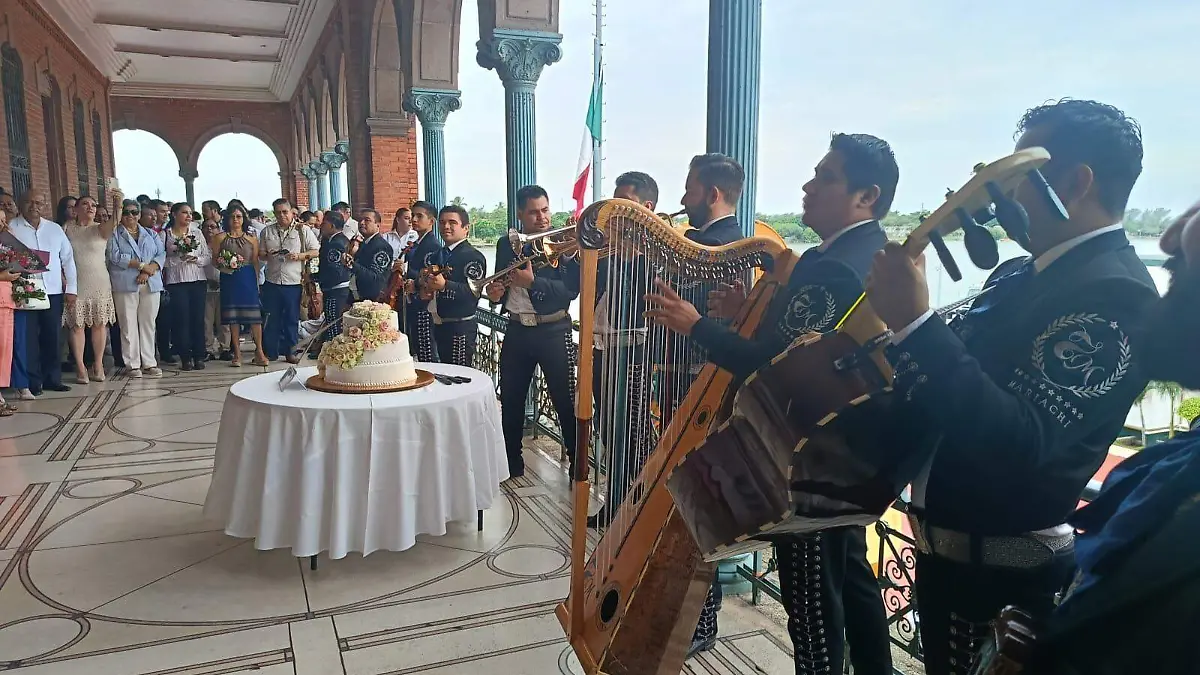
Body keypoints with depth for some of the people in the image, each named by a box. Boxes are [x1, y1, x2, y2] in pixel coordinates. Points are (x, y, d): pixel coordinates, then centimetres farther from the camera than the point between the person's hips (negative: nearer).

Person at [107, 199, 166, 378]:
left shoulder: (150, 234, 17)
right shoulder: (114, 235, 6)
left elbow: (161, 255, 5)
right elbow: (115, 256, -8)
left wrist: (149, 271, -11)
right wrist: (141, 265, -13)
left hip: (151, 285, 3)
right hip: (125, 285, -3)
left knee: (148, 323, 4)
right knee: (129, 325, -2)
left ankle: (149, 362, 9)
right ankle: (132, 364, 3)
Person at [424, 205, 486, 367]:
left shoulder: (473, 256, -11)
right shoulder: (438, 255, 16)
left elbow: (473, 291, -22)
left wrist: (444, 285, -34)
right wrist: (422, 284, 1)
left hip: (460, 328, -8)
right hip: (438, 325, 8)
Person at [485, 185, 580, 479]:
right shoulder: (506, 244, 7)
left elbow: (571, 290, -15)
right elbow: (502, 285, 15)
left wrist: (532, 282, -25)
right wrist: (496, 292, -8)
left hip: (553, 330, -4)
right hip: (516, 330, 5)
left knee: (565, 399, 0)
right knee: (510, 399, 12)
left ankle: (578, 463, 13)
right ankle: (511, 462, 28)